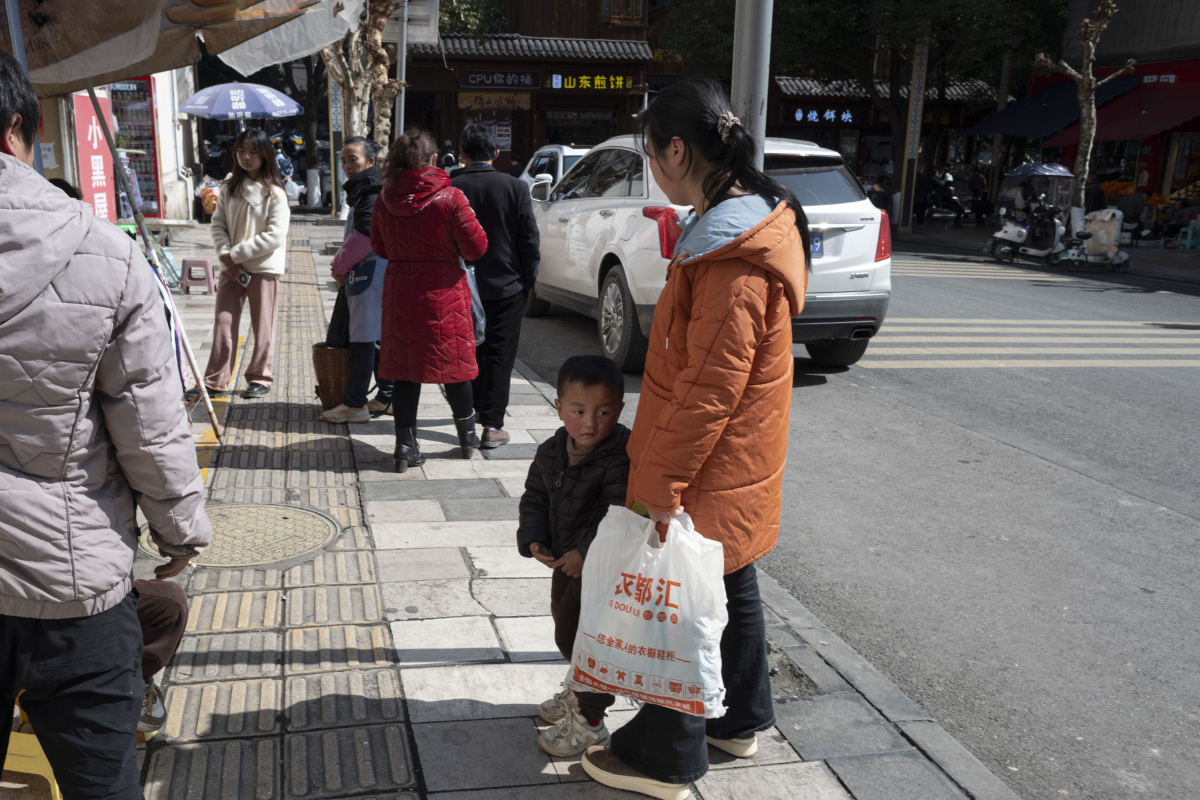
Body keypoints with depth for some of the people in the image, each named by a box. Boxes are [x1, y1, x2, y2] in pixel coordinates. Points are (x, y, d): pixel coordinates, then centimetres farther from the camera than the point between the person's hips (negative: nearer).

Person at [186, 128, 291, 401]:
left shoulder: (274, 193, -8)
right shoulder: (229, 187, 8)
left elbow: (274, 236, -15)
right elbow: (218, 224, 9)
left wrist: (237, 254, -14)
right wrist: (226, 255, -8)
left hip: (263, 267, -4)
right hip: (231, 267, 4)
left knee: (262, 326, 5)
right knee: (223, 323, 4)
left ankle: (259, 378, 19)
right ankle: (215, 382, 10)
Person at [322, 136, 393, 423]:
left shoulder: (373, 192, -14)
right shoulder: (361, 190, 20)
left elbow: (365, 235, -20)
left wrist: (340, 266, -9)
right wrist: (343, 265, 14)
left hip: (371, 270, -11)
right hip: (365, 272, 11)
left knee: (363, 337, -7)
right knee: (378, 335, 13)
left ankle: (354, 404, -3)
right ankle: (387, 396, 20)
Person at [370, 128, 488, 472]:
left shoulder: (385, 200, -1)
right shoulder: (450, 198, -13)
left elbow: (379, 248, 11)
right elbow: (475, 247, -9)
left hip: (399, 291, 3)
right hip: (444, 292, -3)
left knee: (404, 369, 8)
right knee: (453, 364, 11)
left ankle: (405, 444, 9)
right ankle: (467, 435, 27)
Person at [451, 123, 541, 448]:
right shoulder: (515, 187, -8)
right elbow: (530, 240, -6)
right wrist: (528, 280, 5)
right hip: (507, 286, -2)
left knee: (470, 349, 19)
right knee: (500, 354, 2)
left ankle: (477, 407, 35)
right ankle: (492, 425, -1)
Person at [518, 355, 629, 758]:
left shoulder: (622, 461, -27)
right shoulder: (551, 452, -3)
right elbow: (534, 497, 7)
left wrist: (585, 552, -28)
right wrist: (534, 540, -6)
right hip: (567, 560, 8)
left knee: (579, 635, -1)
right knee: (565, 623, 24)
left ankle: (589, 721, 18)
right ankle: (581, 690, 48)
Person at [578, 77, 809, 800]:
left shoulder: (734, 258, -26)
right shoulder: (753, 222, 7)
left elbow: (711, 387, -28)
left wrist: (661, 482, -21)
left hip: (708, 475, -10)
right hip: (736, 468, 10)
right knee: (734, 590, 22)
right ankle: (741, 720, 41)